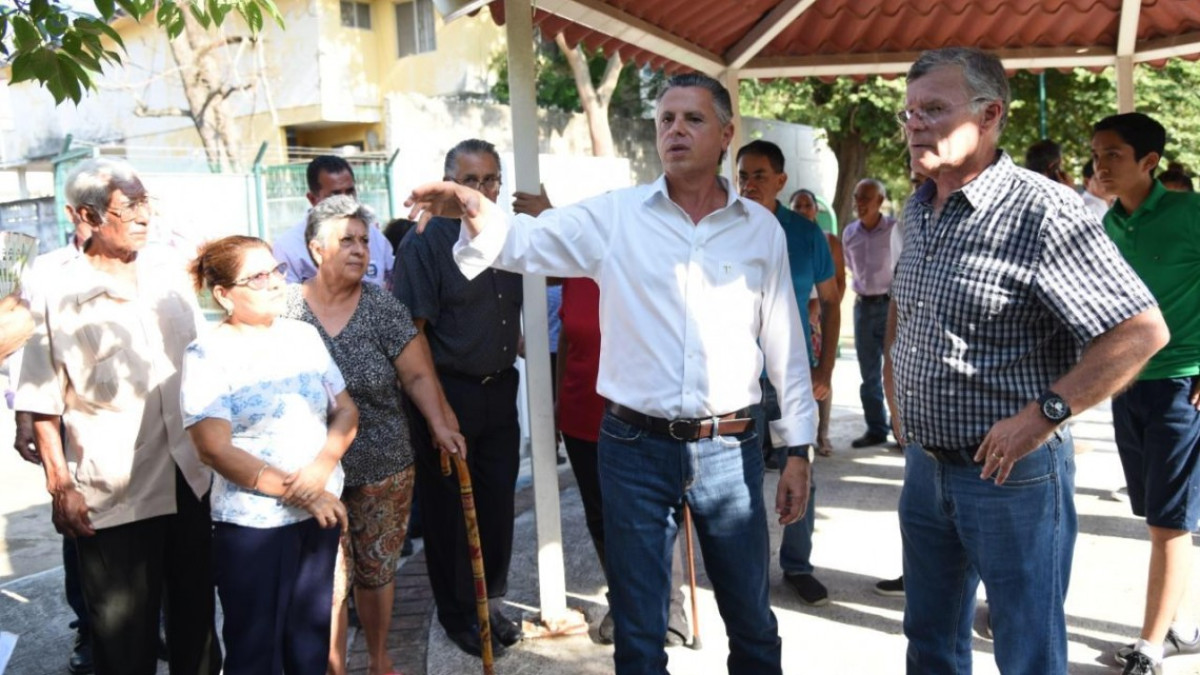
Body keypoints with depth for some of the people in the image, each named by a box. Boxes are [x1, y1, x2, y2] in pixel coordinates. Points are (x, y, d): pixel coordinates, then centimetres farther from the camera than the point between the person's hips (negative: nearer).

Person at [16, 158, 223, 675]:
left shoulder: (169, 270, 4)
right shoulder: (58, 296, -9)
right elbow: (43, 403, -8)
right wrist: (59, 487, -10)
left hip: (191, 477, 4)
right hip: (112, 495, -4)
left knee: (195, 613, 19)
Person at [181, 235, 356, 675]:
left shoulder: (303, 336, 5)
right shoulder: (206, 356, -11)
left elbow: (345, 411, 5)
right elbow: (216, 450, -17)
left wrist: (321, 467, -14)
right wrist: (296, 492, -18)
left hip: (320, 513, 5)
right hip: (252, 524, -5)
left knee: (311, 635, 17)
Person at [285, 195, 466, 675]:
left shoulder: (382, 307, -3)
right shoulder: (286, 307, -3)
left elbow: (418, 375, -4)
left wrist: (439, 425, -17)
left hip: (383, 470, 1)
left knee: (377, 571, 13)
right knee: (329, 580, 1)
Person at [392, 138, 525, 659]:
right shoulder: (426, 242, -10)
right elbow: (411, 331, -14)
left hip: (500, 390, 6)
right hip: (448, 393, -5)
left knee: (498, 503, 14)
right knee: (449, 507, 7)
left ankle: (490, 602, 32)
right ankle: (457, 613, 24)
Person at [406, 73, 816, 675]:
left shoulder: (761, 229, 4)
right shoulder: (615, 216, 0)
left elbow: (785, 346, 7)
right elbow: (527, 241, -9)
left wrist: (798, 450, 7)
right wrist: (477, 213, -31)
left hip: (730, 448, 1)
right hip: (636, 447, -1)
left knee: (753, 623, 16)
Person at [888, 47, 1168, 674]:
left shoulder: (1042, 210, -18)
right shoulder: (918, 211, 6)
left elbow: (1143, 330, -20)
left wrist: (1043, 414, -23)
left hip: (1013, 476, -7)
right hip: (926, 465, 7)